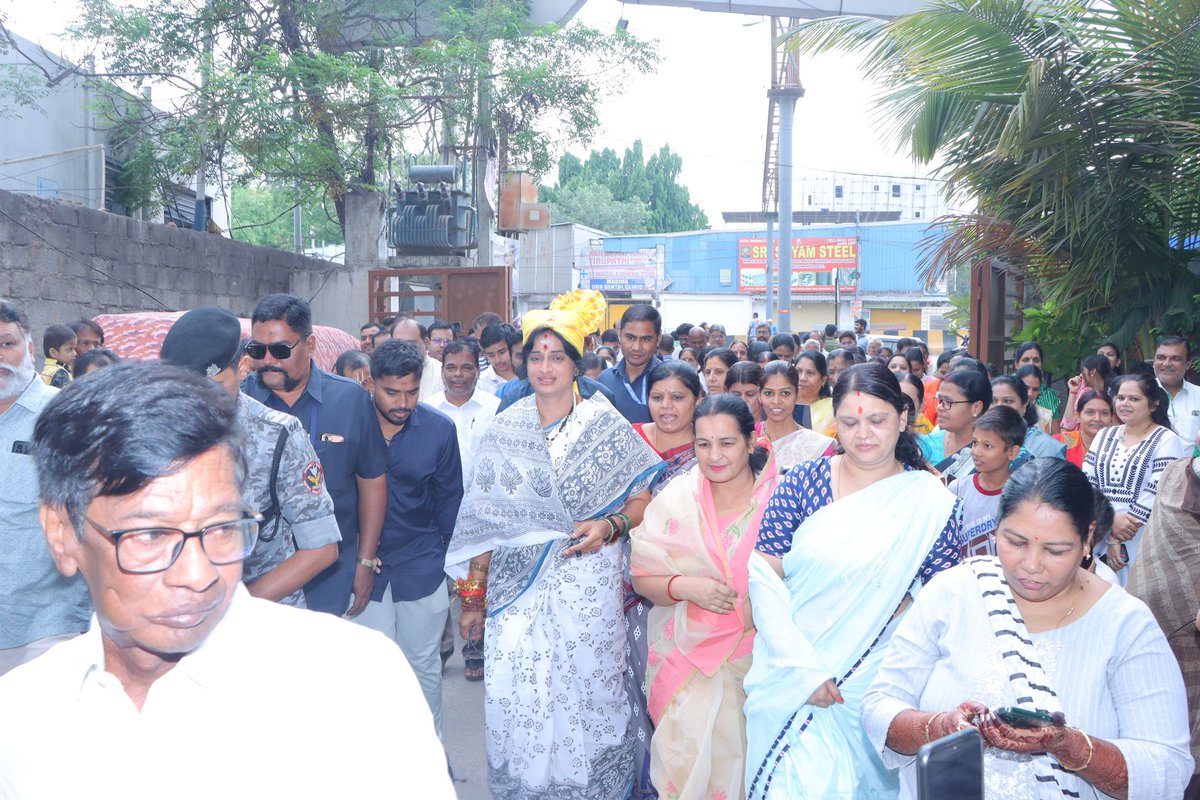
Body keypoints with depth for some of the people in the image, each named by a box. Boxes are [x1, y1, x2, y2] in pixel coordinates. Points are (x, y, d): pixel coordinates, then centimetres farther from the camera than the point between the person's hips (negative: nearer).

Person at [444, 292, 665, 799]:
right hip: (516, 586, 2)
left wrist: (609, 526, -17)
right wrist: (472, 595, 4)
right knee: (516, 698, 3)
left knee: (586, 691, 3)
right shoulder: (505, 430, 5)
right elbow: (484, 519, 6)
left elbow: (644, 498, 3)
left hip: (586, 584, -2)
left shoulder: (605, 425, -1)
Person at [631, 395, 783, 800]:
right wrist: (684, 587, -15)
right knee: (690, 752, -6)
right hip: (687, 658, 1)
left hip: (760, 656, -1)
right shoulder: (675, 499, 1)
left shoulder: (780, 496, -4)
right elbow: (642, 578, 2)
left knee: (741, 753, -3)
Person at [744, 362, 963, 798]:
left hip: (873, 686, 0)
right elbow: (764, 572, -5)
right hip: (789, 677, 0)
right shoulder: (803, 482, -2)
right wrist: (802, 668, -14)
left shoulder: (931, 501, -3)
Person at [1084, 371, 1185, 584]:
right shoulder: (1104, 436, 12)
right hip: (1098, 541, 4)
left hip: (1142, 545, -4)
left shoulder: (1166, 441, -3)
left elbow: (1158, 493, -12)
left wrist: (1117, 539, -13)